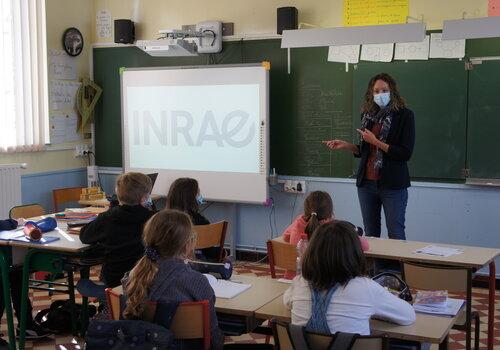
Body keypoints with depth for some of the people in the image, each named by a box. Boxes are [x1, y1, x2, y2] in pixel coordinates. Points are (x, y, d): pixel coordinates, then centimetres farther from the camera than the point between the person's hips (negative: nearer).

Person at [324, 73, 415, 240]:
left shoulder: (404, 115, -6)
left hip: (392, 184, -5)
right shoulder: (368, 115, 11)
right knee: (370, 234, 12)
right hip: (367, 183, 5)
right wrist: (346, 145, 5)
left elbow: (406, 153, -13)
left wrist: (375, 142, -15)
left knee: (396, 235, -1)